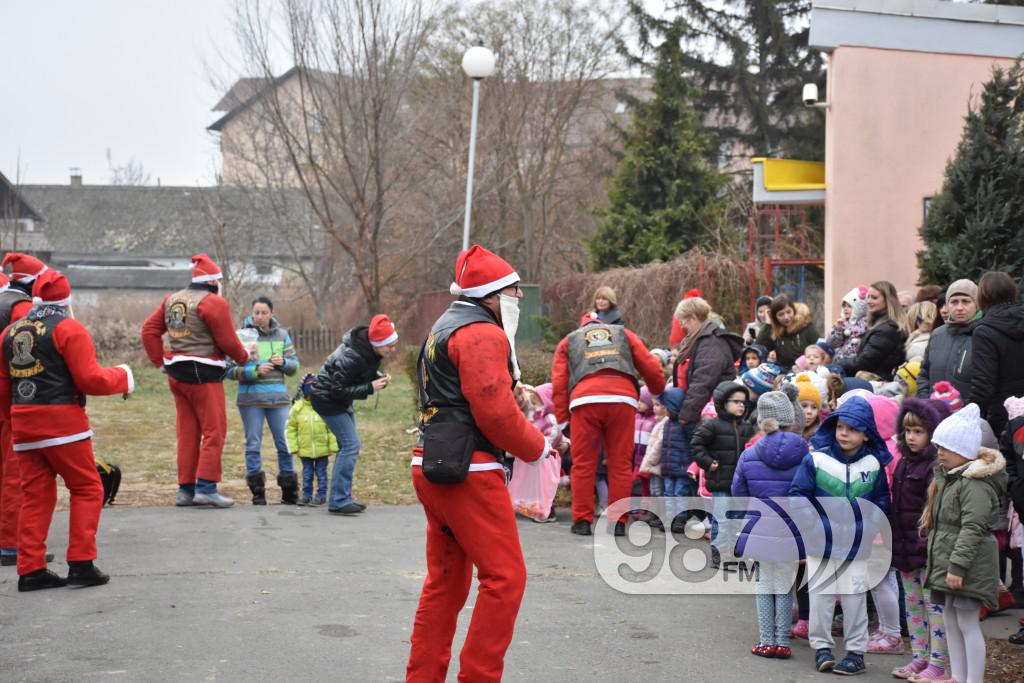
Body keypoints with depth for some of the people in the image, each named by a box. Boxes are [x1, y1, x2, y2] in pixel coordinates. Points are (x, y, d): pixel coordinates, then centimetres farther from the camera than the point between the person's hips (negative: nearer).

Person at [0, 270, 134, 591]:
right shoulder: (69, 328, -6)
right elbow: (90, 380, -11)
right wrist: (123, 377, 5)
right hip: (62, 422, -6)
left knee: (35, 495, 11)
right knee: (87, 490, 5)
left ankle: (30, 570, 10)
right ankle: (81, 564, -1)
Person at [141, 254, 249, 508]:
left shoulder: (171, 300, 14)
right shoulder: (213, 303, -10)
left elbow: (149, 330, 13)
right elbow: (228, 341, -9)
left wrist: (161, 361, 14)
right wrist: (243, 356, 10)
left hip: (176, 375, 8)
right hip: (203, 375, -8)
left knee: (187, 433, 12)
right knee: (214, 431, -2)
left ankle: (185, 489, 15)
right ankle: (206, 488, -7)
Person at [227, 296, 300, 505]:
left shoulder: (281, 335, 7)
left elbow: (294, 365, 11)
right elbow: (231, 370, -7)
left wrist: (283, 362, -10)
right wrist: (255, 371, -19)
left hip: (278, 397, 2)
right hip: (250, 399, -2)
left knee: (285, 444, 4)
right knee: (253, 445, 3)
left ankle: (289, 493, 15)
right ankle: (258, 493, 11)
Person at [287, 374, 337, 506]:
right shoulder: (298, 408, -4)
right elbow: (291, 428, 2)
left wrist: (333, 446, -6)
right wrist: (293, 447, -1)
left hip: (322, 449, -1)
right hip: (305, 450, 2)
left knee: (321, 473, 8)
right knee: (307, 473, 13)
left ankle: (321, 495, 16)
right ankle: (306, 494, 23)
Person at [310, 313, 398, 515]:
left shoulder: (371, 351, -7)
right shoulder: (351, 357, -32)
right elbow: (338, 390, -28)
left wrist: (379, 378, -10)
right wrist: (370, 388, -28)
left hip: (340, 400, 9)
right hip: (327, 398, -9)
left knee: (347, 445, 11)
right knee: (350, 444, -14)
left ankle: (341, 498, 17)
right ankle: (338, 501, -12)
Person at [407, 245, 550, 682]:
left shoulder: (445, 327, 20)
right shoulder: (483, 334, -12)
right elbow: (495, 412, -19)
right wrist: (538, 448, -5)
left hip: (433, 466, 11)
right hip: (468, 472, -11)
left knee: (446, 579, 16)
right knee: (505, 577, -6)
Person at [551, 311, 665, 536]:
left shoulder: (568, 341, 28)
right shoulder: (623, 333, 30)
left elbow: (558, 384, 15)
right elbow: (651, 367, 22)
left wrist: (563, 417, 14)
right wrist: (659, 392, 38)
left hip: (585, 399, 0)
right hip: (622, 399, 0)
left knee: (583, 464, 7)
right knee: (621, 464, 7)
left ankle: (582, 521, 7)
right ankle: (618, 522, 8)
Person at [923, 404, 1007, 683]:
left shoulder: (975, 484, -18)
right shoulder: (948, 476, 15)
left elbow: (972, 529, -24)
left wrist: (958, 566, -26)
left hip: (968, 566, -10)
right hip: (944, 562, 10)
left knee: (967, 622, -7)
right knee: (950, 619, 14)